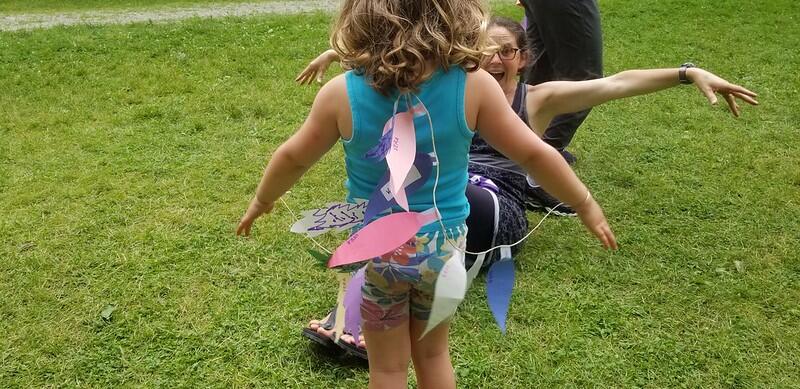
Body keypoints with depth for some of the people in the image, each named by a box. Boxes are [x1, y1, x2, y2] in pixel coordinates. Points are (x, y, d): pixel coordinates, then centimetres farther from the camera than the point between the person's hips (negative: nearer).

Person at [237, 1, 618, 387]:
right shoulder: (472, 85, -17)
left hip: (374, 250, -1)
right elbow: (533, 154, -9)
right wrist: (586, 205, 7)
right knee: (433, 354, 25)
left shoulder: (342, 94, -18)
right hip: (443, 245, 1)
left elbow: (293, 157, -3)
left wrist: (262, 200, 17)